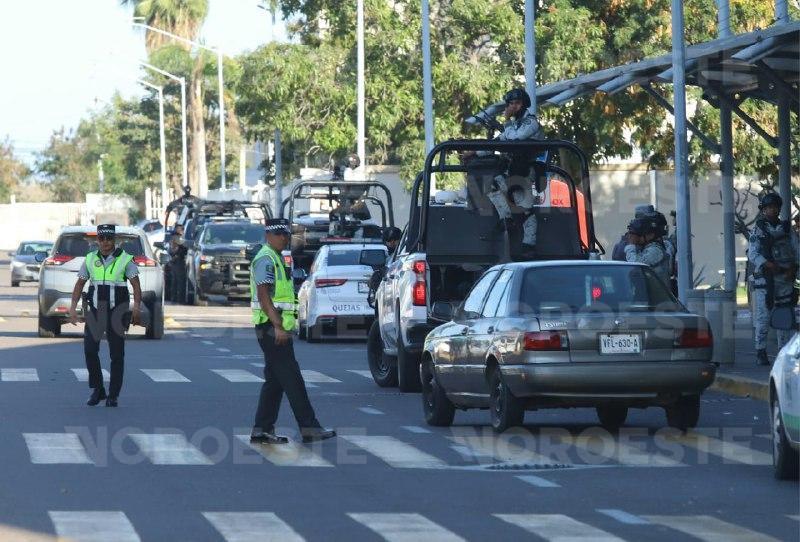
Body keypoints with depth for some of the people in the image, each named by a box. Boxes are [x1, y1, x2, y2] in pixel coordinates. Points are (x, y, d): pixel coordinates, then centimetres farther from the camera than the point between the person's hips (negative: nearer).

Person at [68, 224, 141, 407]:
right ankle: (97, 390, 7)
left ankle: (113, 395, 7)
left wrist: (136, 307, -20)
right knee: (90, 349, -7)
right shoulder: (90, 259, 9)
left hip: (116, 313, -2)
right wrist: (73, 308, 4)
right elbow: (79, 284, 13)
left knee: (117, 354, -1)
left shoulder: (125, 259, -1)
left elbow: (136, 285, -7)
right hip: (95, 311, 2)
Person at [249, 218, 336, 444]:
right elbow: (263, 296, -20)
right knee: (291, 378, -9)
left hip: (276, 329, 10)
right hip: (272, 328, -10)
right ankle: (309, 428, -9)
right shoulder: (266, 260, -12)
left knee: (274, 381, 10)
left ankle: (262, 430, 10)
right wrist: (278, 326, -24)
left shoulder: (275, 259, 20)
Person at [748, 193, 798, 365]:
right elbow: (753, 254, -7)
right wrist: (769, 265, -20)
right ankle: (760, 352, -3)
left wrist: (793, 268, -4)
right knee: (763, 315, -6)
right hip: (765, 278, -5)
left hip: (785, 278, 5)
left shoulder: (785, 227, 13)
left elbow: (793, 251, 14)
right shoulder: (758, 229, -1)